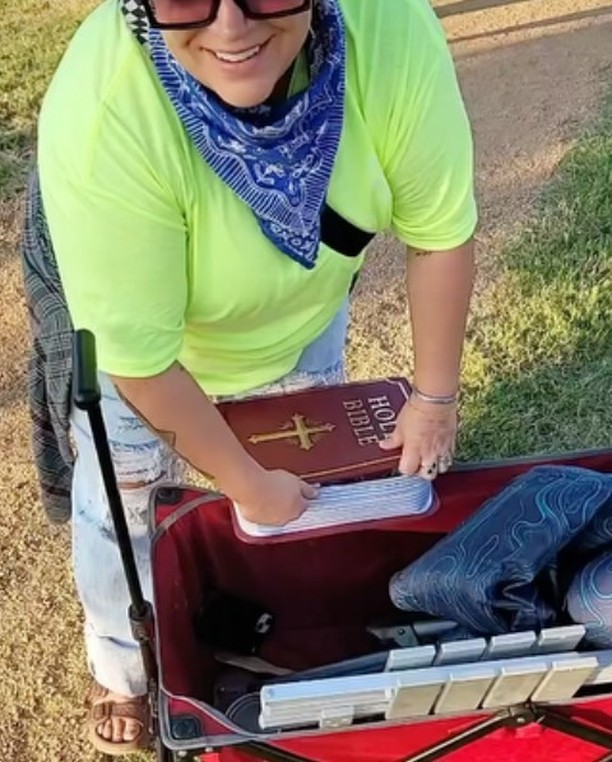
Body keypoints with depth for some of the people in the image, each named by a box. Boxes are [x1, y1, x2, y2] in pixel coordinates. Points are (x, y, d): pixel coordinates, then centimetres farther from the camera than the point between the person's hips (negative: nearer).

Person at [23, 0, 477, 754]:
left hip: (301, 301, 4)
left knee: (310, 477, 21)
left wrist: (434, 396, -11)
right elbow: (140, 359, -31)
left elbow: (440, 231, -20)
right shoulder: (101, 120, -43)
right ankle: (123, 670, 46)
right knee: (123, 505, 13)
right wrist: (247, 485, -19)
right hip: (127, 318, -3)